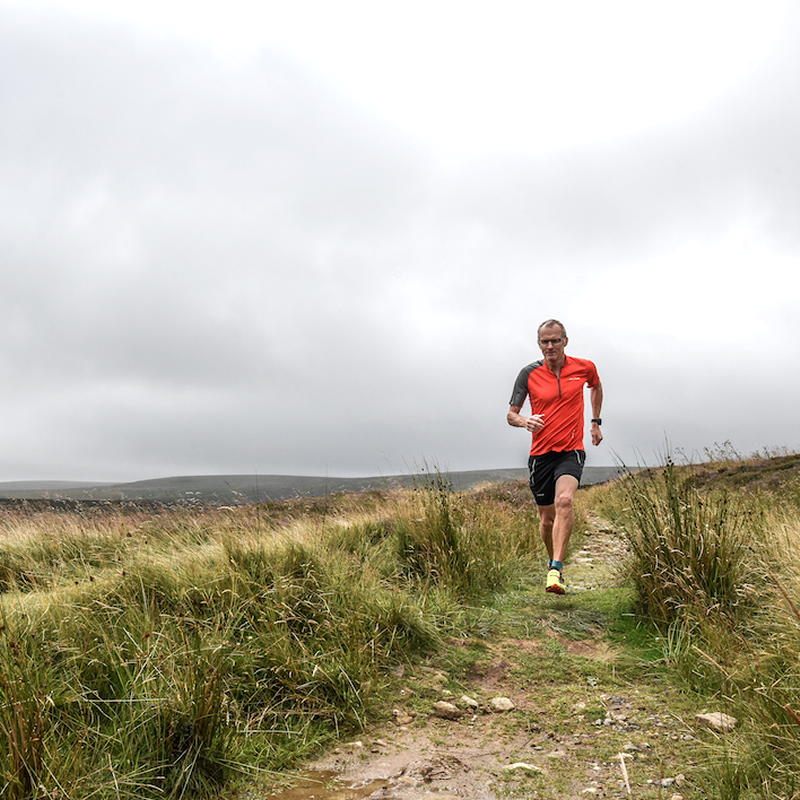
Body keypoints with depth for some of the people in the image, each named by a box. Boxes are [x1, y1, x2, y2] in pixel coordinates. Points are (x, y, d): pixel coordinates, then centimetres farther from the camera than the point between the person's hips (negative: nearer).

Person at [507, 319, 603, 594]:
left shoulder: (584, 367, 1)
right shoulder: (529, 373, -3)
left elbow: (596, 387, 25)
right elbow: (511, 415, 2)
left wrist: (596, 422, 23)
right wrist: (525, 421, -21)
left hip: (571, 450, -1)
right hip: (540, 453, 1)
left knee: (565, 500, -28)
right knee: (547, 517, 9)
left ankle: (556, 571, -28)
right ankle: (553, 562, 37)